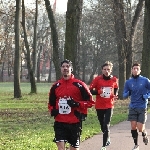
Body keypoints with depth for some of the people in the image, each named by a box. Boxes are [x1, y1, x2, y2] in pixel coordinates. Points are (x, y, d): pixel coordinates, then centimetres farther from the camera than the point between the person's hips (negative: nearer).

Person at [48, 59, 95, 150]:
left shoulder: (79, 85, -5)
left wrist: (78, 104, -18)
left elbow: (90, 101, -3)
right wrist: (52, 110, 0)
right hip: (60, 122, 2)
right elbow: (51, 103, 21)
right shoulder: (56, 86, 7)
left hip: (75, 122, -2)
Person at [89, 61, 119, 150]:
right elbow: (90, 90, -5)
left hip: (109, 106, -1)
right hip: (99, 106, 1)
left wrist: (115, 95, -2)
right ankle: (107, 139, 41)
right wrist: (98, 92, -23)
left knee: (106, 125, -12)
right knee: (103, 126, 14)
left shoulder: (114, 80, -2)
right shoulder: (97, 79, -7)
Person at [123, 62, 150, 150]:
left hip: (142, 107, -2)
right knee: (133, 126, -3)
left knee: (140, 128, -7)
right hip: (133, 107, 2)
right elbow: (124, 95, 6)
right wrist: (127, 93, -16)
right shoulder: (128, 82, 4)